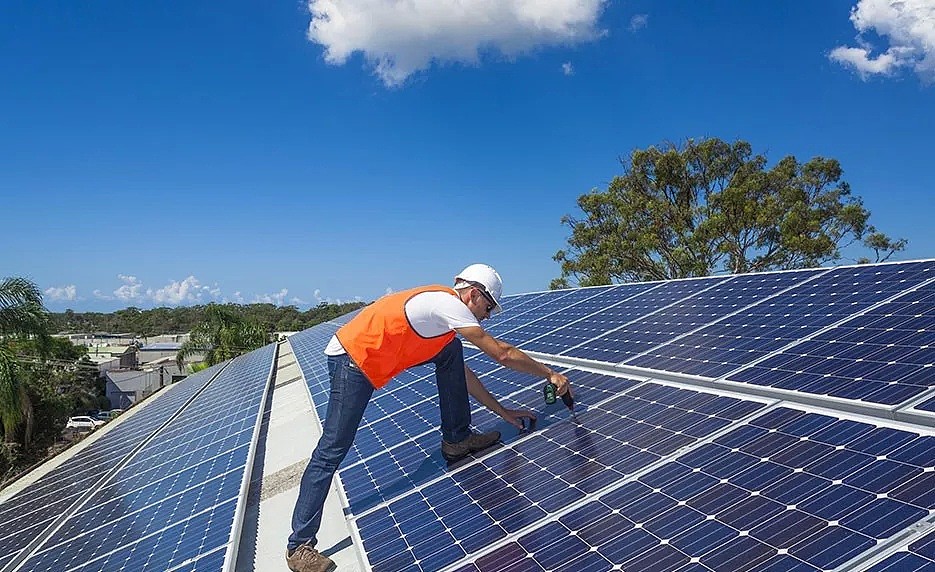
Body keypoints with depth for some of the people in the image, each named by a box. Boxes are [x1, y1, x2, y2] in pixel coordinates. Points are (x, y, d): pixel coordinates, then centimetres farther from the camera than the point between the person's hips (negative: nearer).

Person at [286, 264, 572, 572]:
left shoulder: (442, 308, 14)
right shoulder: (448, 303, -15)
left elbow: (463, 374, 19)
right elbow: (502, 353, -14)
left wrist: (502, 411, 18)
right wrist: (550, 373, -3)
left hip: (372, 357, 10)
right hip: (350, 360, -9)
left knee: (451, 352, 6)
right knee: (331, 451, -6)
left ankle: (457, 439, 13)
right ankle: (300, 546, 5)